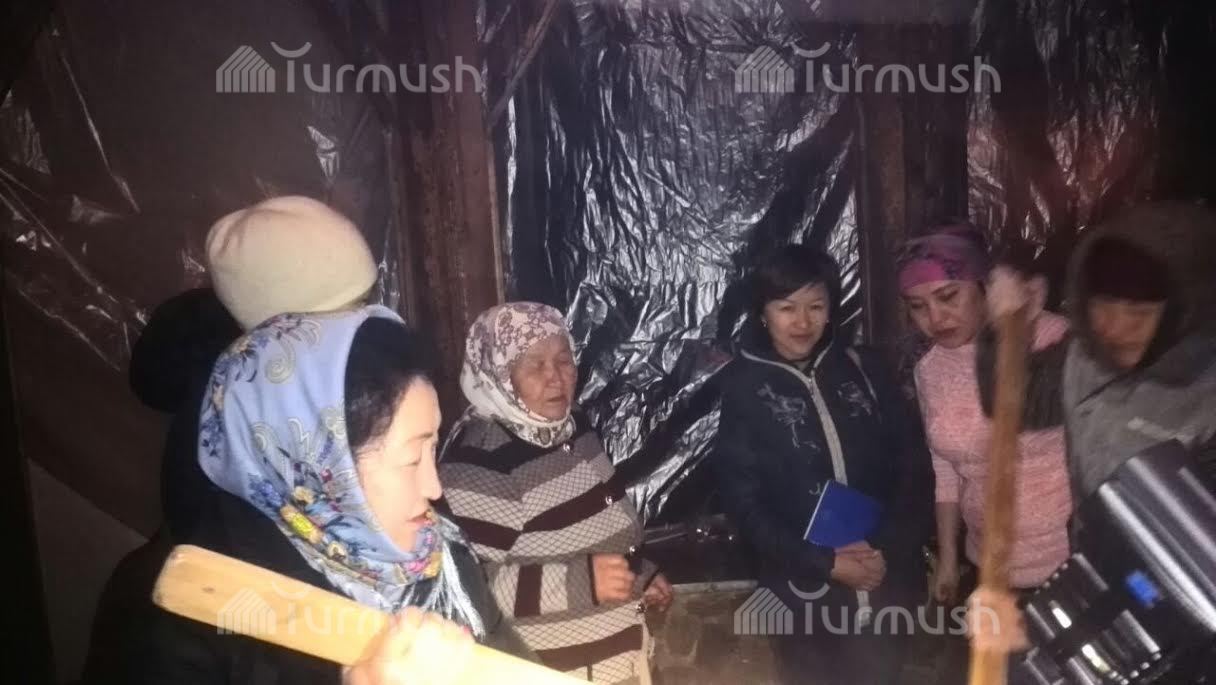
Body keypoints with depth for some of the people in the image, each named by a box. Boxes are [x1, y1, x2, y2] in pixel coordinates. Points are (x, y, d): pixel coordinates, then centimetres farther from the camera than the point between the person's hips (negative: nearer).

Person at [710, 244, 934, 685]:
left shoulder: (863, 369, 1)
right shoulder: (744, 387, -6)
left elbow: (914, 465, 2)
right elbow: (742, 499, -8)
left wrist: (890, 548, -10)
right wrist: (824, 563, -14)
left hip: (888, 584, 3)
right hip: (807, 594, -2)